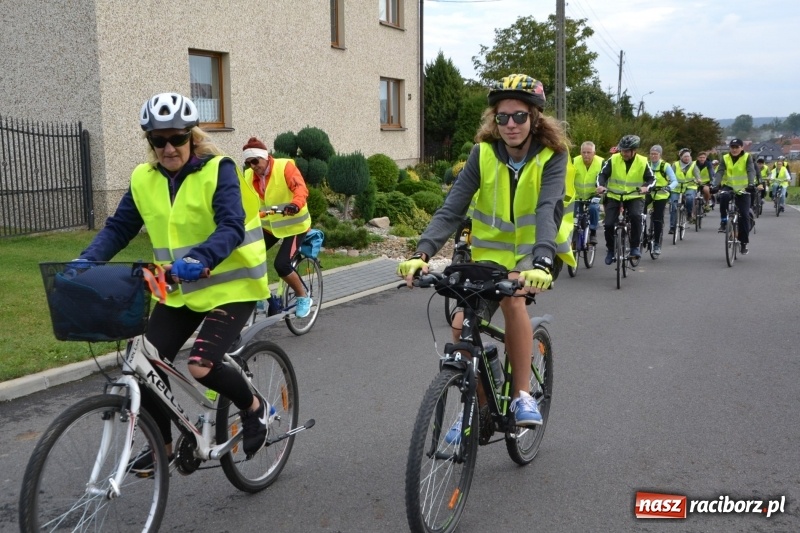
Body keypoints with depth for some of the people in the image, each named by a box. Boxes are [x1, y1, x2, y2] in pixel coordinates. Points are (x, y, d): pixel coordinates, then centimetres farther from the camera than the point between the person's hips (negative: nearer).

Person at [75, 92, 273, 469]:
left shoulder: (218, 170, -14)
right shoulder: (144, 179, 1)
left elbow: (231, 227, -26)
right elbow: (118, 227, 1)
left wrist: (200, 259, -44)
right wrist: (87, 261, -17)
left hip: (230, 285, -5)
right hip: (179, 291, 6)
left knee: (201, 366, -21)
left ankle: (255, 408, 10)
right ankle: (163, 445, 21)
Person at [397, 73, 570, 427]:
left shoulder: (551, 155, -16)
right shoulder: (483, 153, -11)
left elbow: (547, 209, -32)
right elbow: (451, 209, -19)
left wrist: (541, 262, -49)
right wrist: (422, 252, -35)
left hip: (533, 252, -2)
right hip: (489, 252, 3)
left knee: (512, 300, -32)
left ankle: (522, 394, -13)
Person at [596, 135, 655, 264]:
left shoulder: (642, 162, -7)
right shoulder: (613, 160, -7)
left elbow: (651, 179, -3)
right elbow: (602, 174, -6)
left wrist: (646, 187, -26)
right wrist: (601, 185, -27)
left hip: (635, 197, -1)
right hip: (614, 197, 1)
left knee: (636, 216, -30)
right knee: (609, 224, -12)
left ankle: (635, 247, -14)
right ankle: (610, 250, 15)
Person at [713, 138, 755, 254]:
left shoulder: (747, 157, -4)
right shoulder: (725, 158, -1)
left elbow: (751, 171, -18)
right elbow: (719, 172, -13)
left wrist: (751, 184, -37)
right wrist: (716, 185, -31)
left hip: (743, 189, 0)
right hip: (728, 187, 0)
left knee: (744, 215, -5)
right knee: (724, 196, -37)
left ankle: (744, 243, 6)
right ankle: (723, 221, -18)